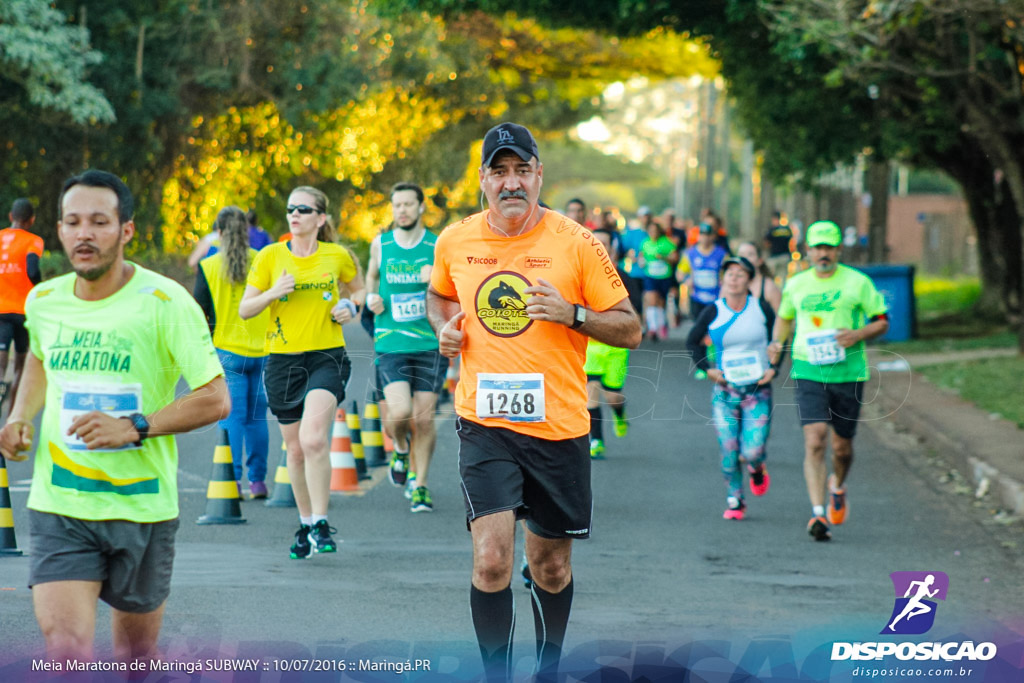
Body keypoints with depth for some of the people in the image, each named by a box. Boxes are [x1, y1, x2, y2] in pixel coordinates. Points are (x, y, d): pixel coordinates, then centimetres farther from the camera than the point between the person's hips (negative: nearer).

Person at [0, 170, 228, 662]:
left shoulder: (164, 303, -11)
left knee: (135, 657, 14)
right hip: (58, 508, 2)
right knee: (66, 653, -16)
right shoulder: (43, 302, 3)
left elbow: (215, 399, -11)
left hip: (143, 507, -2)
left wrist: (134, 428, -22)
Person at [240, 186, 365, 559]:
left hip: (327, 357, -2)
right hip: (283, 360, 2)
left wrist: (351, 307, 0)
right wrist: (273, 293, -14)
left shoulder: (338, 256, 2)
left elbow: (359, 290, 21)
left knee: (313, 439, -22)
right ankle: (305, 524, 26)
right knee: (295, 448, 10)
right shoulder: (270, 256, 1)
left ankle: (321, 524, -14)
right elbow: (244, 310, 3)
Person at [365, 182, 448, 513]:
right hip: (390, 345, 0)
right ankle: (400, 448, 18)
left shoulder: (439, 247, 0)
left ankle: (421, 486, 17)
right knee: (399, 413, -16)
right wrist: (371, 298, 7)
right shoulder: (380, 244, 5)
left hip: (430, 344, 0)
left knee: (423, 418, 0)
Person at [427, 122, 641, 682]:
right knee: (491, 556, -16)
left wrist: (572, 313, -18)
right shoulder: (454, 242, 2)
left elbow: (629, 329, -1)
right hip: (485, 421, 0)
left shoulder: (576, 244, -5)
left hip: (558, 424, 0)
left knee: (551, 564, 11)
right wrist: (445, 328, 3)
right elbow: (438, 296, 25)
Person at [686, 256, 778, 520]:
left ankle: (757, 469, 27)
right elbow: (692, 342, 13)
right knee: (729, 451, -3)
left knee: (752, 451, -10)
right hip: (725, 390, 1)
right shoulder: (712, 312, -1)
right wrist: (707, 369, 2)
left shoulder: (762, 308, -1)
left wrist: (774, 368, 0)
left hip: (758, 390, -1)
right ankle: (734, 501, 13)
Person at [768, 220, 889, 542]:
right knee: (814, 441, -15)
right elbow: (785, 317, 26)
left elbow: (882, 321, 5)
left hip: (848, 373, 0)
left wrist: (858, 335, -14)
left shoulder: (857, 282, 1)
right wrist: (777, 342, 6)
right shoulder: (796, 285, 8)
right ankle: (818, 513, -16)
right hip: (808, 373, 0)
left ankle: (838, 486, 42)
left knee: (842, 446, 8)